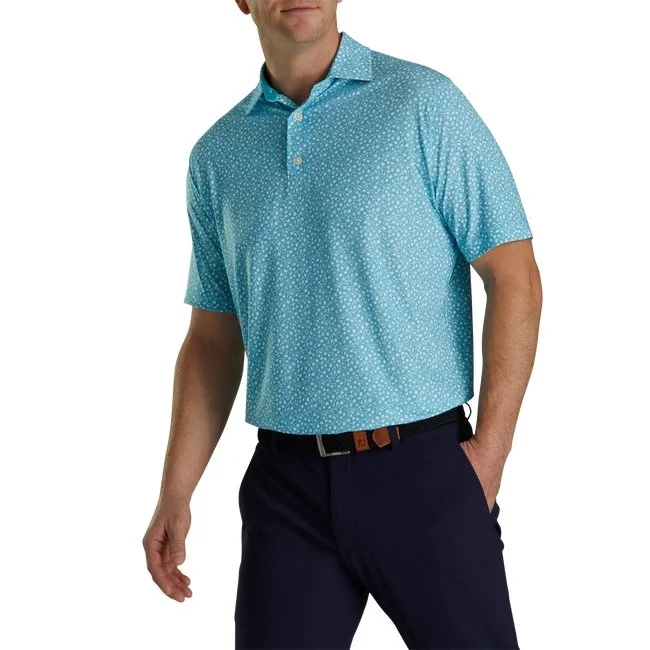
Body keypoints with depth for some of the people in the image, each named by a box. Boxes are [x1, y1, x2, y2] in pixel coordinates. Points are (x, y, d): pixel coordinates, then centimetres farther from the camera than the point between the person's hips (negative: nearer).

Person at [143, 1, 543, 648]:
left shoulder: (424, 103, -3)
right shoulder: (217, 156, 9)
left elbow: (514, 277, -5)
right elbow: (212, 338, 14)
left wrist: (489, 451, -11)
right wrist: (175, 493, 7)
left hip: (421, 471, -3)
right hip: (286, 484, 3)